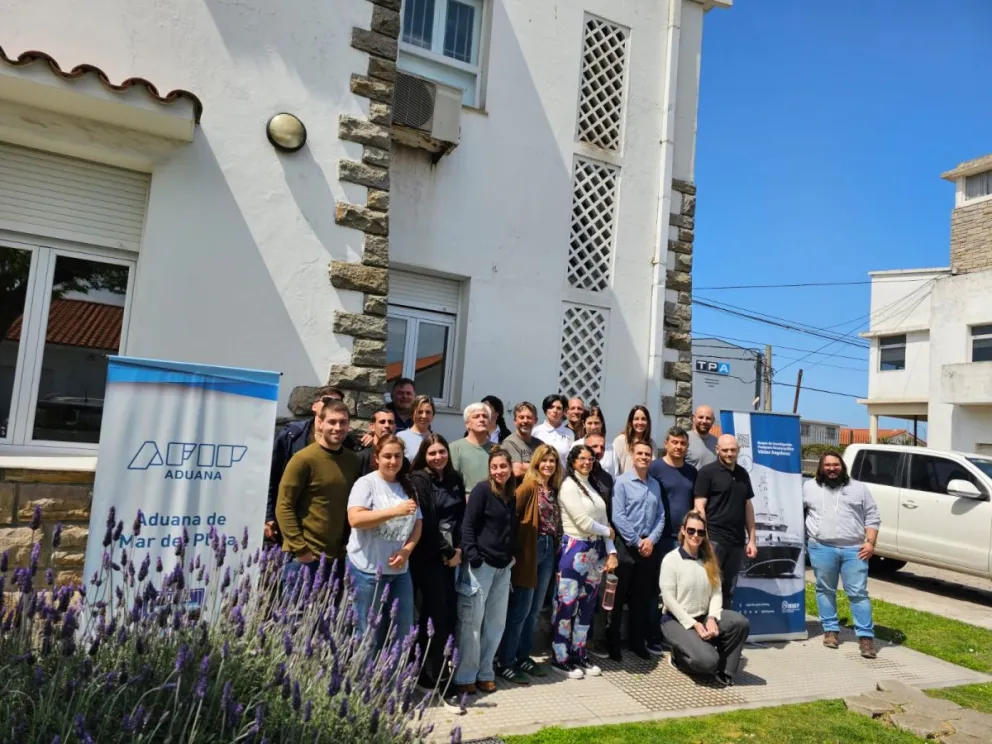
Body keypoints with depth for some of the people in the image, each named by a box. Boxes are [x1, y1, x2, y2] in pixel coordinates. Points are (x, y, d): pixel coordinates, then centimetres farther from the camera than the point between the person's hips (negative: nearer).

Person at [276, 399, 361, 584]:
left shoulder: (353, 460, 5)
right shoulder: (304, 458, -10)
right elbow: (284, 507, -11)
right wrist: (300, 549, -13)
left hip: (338, 556, 5)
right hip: (304, 556, -5)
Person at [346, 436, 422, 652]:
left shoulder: (408, 487, 9)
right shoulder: (366, 483, -8)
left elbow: (418, 524, 9)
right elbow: (355, 519, -22)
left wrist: (406, 551, -9)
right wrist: (395, 511, -26)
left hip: (399, 570, 5)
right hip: (368, 569, -5)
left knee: (403, 632, 11)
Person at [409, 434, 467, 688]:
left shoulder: (455, 479, 10)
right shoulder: (419, 481, -9)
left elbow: (461, 516, 9)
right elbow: (426, 523, -14)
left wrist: (458, 548, -3)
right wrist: (447, 553, -10)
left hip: (451, 555, 6)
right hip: (427, 557, -6)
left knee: (450, 614, 5)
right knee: (435, 615, -4)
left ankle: (440, 671, 19)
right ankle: (434, 676, 9)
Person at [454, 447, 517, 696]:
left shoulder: (511, 496, 11)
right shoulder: (482, 490, -9)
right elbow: (468, 525, -13)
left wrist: (512, 554, 9)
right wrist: (472, 557, -19)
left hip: (503, 567, 7)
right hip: (480, 565, -7)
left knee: (496, 622, 12)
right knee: (471, 621, 1)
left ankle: (485, 673, 25)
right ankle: (464, 677, 13)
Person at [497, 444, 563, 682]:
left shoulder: (554, 489, 11)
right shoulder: (529, 486, -10)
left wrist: (555, 547, 7)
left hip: (548, 551, 7)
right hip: (529, 551, -7)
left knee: (534, 610, 14)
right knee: (520, 609, -2)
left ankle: (523, 656, 27)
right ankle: (506, 663, 8)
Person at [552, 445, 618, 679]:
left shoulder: (592, 487, 14)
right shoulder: (569, 486, -9)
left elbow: (604, 521, 11)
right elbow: (583, 522, -15)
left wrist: (611, 552, 2)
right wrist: (608, 532, 0)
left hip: (596, 551, 8)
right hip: (575, 550, -7)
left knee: (587, 605, 12)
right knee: (566, 605, -2)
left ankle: (578, 654, 24)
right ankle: (560, 658, 11)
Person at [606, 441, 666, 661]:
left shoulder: (655, 484, 11)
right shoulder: (622, 481, -6)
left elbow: (661, 516, 9)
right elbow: (617, 516, -13)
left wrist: (651, 539, -6)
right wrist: (637, 542, -13)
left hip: (649, 547, 5)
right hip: (626, 546, -5)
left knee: (643, 597, 12)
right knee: (618, 597, 2)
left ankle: (637, 642, 24)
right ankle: (612, 643, 12)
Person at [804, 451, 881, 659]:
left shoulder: (859, 489, 9)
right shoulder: (809, 487, 9)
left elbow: (873, 518, 8)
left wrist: (870, 542, -3)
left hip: (853, 549, 0)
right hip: (821, 548, 1)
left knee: (858, 593, 0)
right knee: (825, 590, 8)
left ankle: (865, 635, 5)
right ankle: (830, 630, 19)